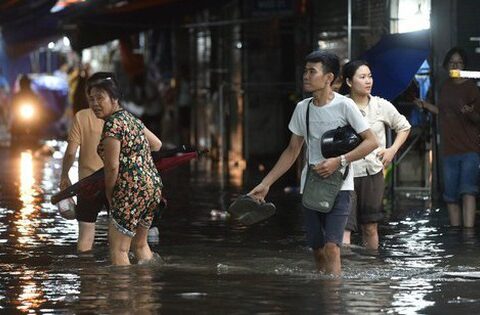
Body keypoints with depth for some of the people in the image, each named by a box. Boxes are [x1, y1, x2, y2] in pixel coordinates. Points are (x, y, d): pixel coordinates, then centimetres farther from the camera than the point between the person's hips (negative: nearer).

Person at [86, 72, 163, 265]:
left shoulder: (112, 124, -14)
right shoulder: (131, 118, 14)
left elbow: (112, 167, -15)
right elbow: (157, 144, 26)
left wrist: (109, 195, -2)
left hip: (133, 189, -10)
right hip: (153, 184, 10)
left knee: (118, 249, -6)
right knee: (140, 244, 21)